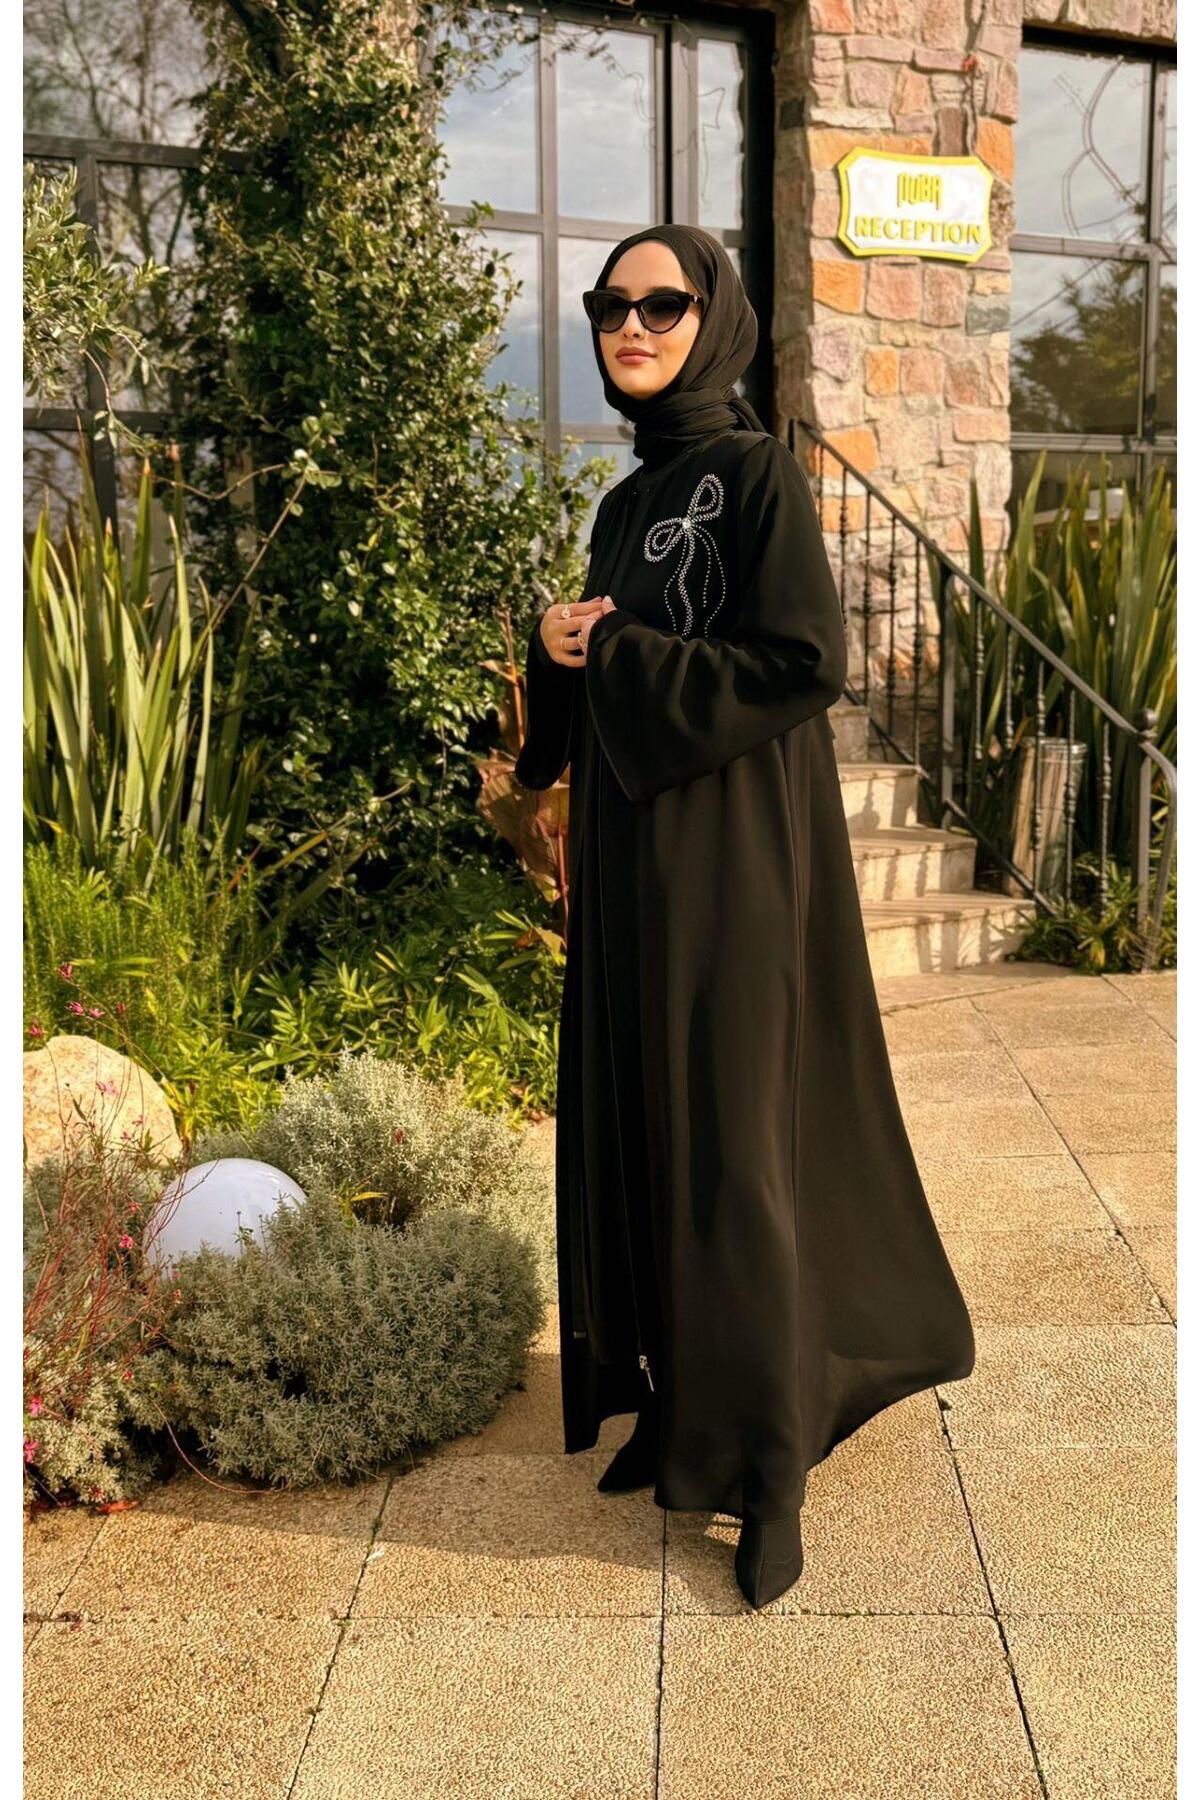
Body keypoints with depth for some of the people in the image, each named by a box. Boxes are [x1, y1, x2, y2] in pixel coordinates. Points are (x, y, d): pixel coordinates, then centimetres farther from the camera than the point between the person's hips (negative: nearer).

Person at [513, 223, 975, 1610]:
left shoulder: (757, 470, -7)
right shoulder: (628, 502, 16)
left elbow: (805, 663, -17)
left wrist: (610, 653, -13)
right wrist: (562, 659, -4)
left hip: (729, 850, -8)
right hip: (631, 849, 8)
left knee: (729, 1146, -5)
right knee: (638, 1127, 10)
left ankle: (769, 1465, 7)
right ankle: (681, 1400, 24)